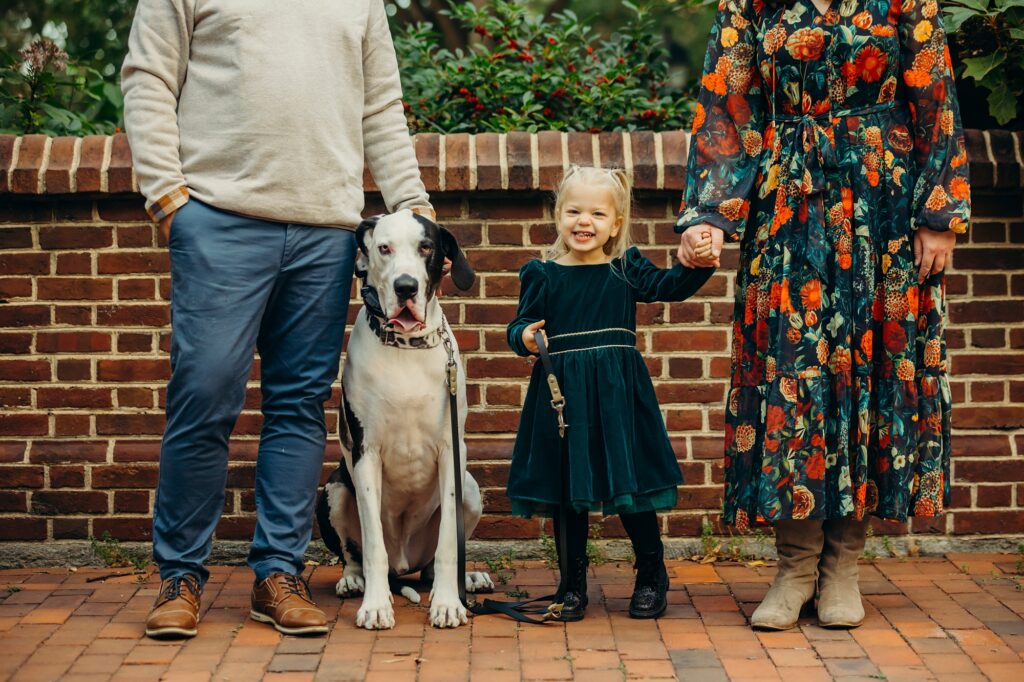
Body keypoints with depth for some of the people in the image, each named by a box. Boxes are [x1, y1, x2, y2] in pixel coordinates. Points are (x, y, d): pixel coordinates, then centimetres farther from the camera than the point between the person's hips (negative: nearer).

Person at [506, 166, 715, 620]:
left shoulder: (626, 268, 4)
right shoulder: (543, 274, 2)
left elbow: (670, 287, -3)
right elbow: (522, 323, 1)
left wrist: (697, 263, -20)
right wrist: (524, 337, -20)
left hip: (619, 396, 0)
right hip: (562, 395, 0)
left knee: (631, 486, 4)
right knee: (567, 491, 7)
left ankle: (652, 577, 22)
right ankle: (573, 584, 21)